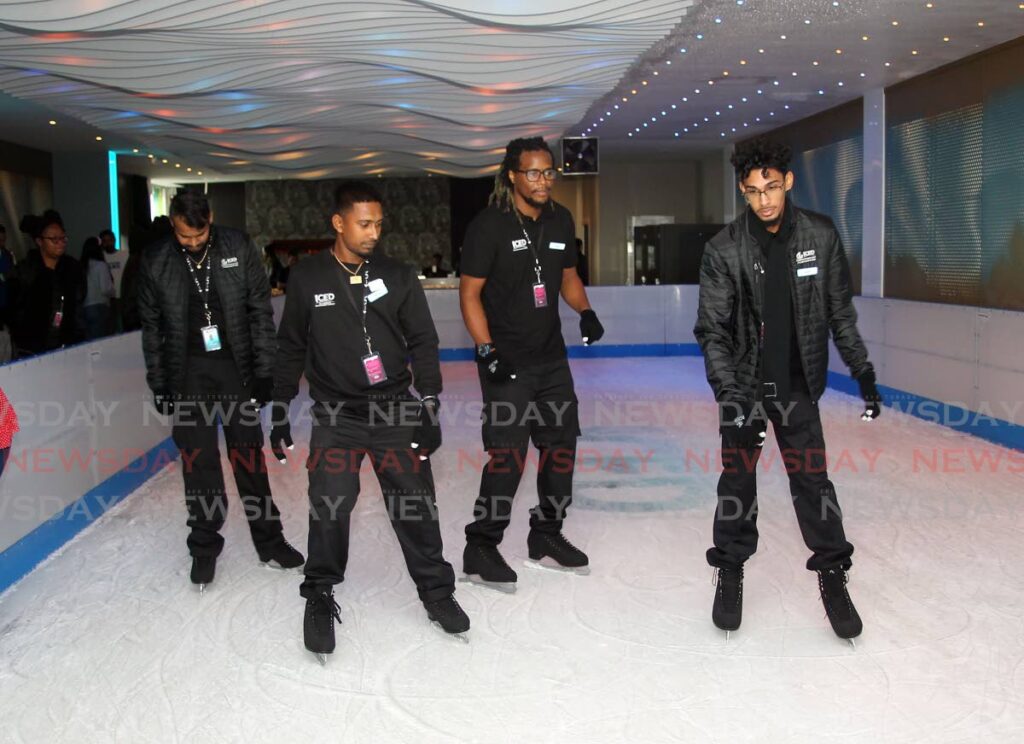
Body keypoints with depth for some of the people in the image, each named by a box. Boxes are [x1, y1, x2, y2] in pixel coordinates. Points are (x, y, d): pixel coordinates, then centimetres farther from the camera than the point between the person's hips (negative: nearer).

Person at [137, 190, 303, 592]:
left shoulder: (238, 247, -5)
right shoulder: (155, 259, -3)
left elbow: (260, 311, -2)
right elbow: (152, 326, 4)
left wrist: (264, 371, -5)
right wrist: (159, 385, 4)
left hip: (236, 367, 0)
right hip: (188, 374, 0)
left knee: (249, 455, 8)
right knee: (198, 461, 5)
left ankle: (268, 539, 19)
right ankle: (204, 548, 19)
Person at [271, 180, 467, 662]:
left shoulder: (398, 277, 0)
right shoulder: (307, 279, 0)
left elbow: (423, 343, 2)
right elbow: (290, 349, 8)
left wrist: (429, 408, -3)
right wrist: (280, 411, 8)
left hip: (395, 411, 1)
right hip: (335, 415, 0)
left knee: (414, 504, 2)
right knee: (329, 508, -7)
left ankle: (436, 591, 20)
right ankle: (320, 597, 15)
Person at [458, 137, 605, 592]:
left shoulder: (560, 220, 7)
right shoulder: (489, 225, -12)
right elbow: (469, 292, -11)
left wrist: (585, 311, 0)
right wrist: (487, 350, -19)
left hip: (552, 358, 7)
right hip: (506, 364, -7)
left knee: (561, 446, 12)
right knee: (507, 456, -8)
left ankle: (546, 537, 30)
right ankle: (480, 551, 8)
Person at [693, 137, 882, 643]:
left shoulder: (821, 236, -4)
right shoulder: (724, 250, -11)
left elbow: (840, 312, 4)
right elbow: (711, 329, -11)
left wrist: (862, 370, 3)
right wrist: (728, 391, -19)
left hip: (798, 384, 1)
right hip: (744, 386, -1)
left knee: (812, 478, 4)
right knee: (737, 480, 8)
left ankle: (832, 574, 19)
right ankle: (730, 573, 24)